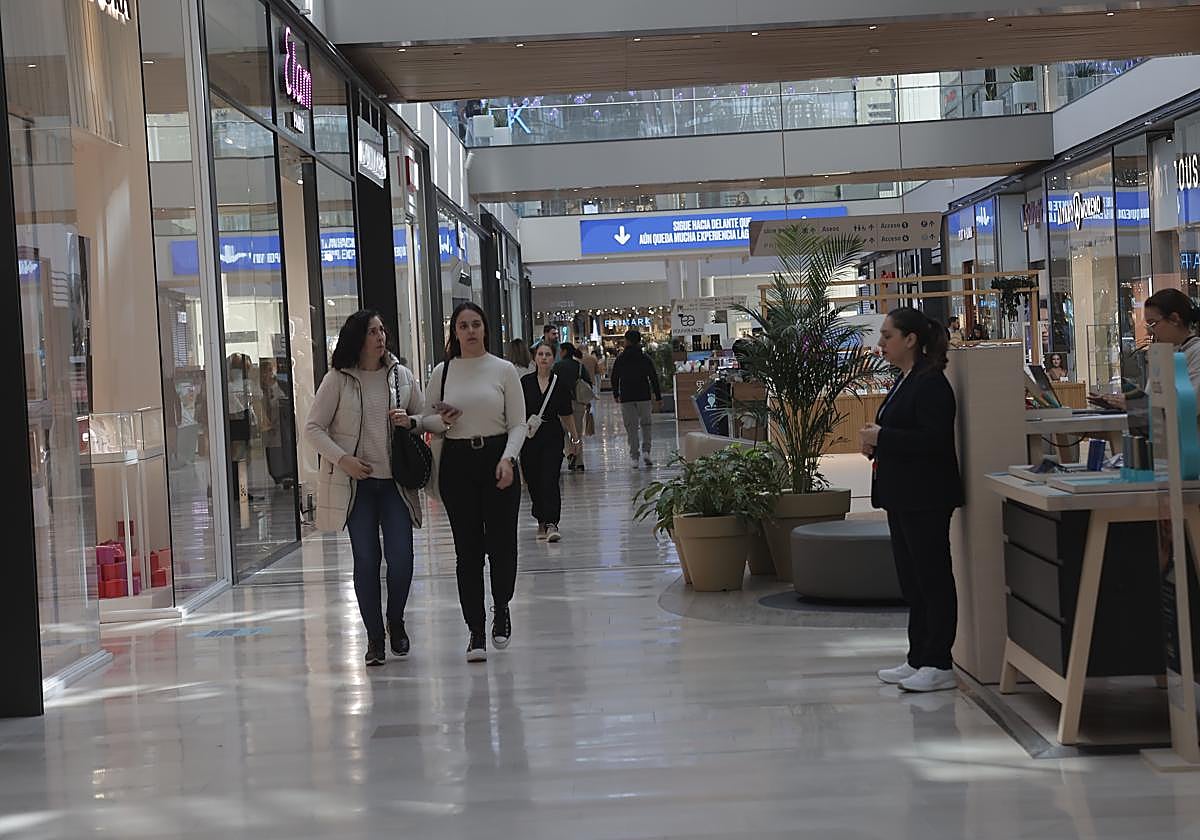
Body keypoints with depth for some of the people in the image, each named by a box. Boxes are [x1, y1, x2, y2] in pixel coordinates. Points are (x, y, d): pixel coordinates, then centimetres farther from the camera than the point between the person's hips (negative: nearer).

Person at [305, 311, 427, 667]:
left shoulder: (401, 375, 5)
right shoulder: (338, 380, -3)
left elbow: (427, 417, 14)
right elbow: (313, 428, -2)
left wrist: (411, 421, -9)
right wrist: (342, 459, -14)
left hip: (395, 481, 2)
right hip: (357, 482, -2)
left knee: (401, 557, -4)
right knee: (366, 561, 2)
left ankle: (395, 621, 23)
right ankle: (374, 637, 14)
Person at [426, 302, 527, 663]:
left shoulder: (503, 370, 1)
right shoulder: (442, 372, 6)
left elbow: (518, 424, 1)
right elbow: (426, 420, 15)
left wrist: (507, 459, -15)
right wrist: (441, 422, -8)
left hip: (497, 460, -1)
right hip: (457, 463, 1)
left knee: (501, 543, -1)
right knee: (468, 548, 1)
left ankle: (501, 609, 26)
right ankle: (476, 631, 7)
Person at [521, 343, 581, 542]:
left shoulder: (560, 383, 3)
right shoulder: (525, 382, 0)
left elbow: (567, 414, 13)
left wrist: (573, 434, 19)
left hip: (553, 436, -1)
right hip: (530, 436, 1)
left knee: (550, 480, -12)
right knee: (533, 481, 8)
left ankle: (551, 524, -16)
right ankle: (541, 522, 24)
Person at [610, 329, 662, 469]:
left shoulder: (620, 359, 0)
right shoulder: (645, 358, 1)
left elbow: (613, 378, 5)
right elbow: (654, 378, 1)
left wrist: (616, 394, 18)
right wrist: (658, 397, 6)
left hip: (626, 398, 0)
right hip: (644, 396, 0)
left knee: (631, 427, 3)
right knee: (646, 424, 14)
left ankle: (634, 457, 0)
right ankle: (646, 451, -1)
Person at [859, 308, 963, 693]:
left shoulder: (931, 383, -15)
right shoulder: (906, 380, 16)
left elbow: (934, 440, -24)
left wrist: (882, 438, -20)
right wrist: (876, 442, 6)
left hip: (926, 499, -10)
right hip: (904, 497, 10)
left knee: (933, 579, -4)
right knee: (912, 580, 14)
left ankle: (938, 665, 2)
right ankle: (918, 659, 21)